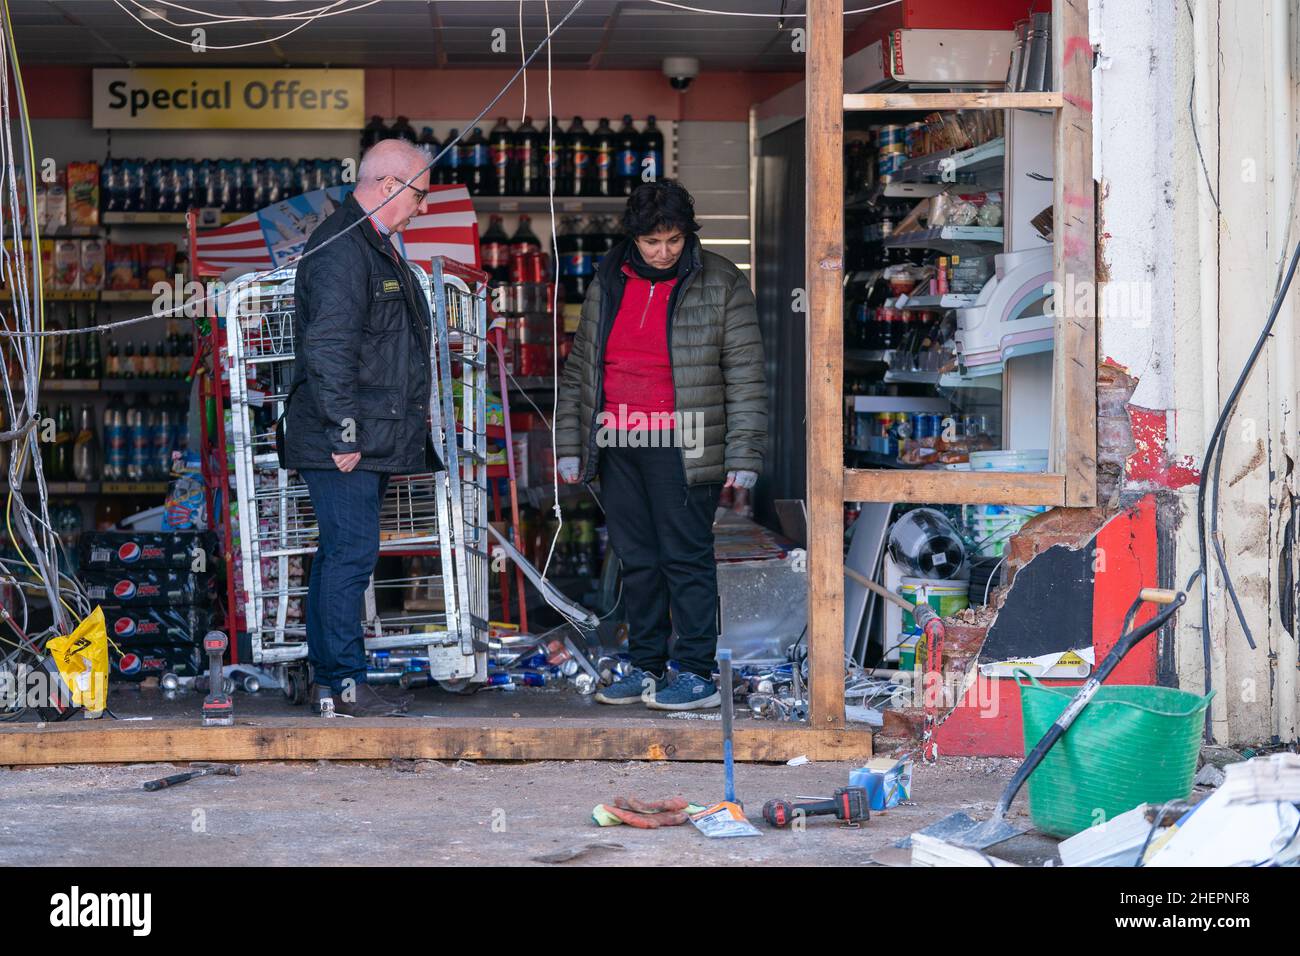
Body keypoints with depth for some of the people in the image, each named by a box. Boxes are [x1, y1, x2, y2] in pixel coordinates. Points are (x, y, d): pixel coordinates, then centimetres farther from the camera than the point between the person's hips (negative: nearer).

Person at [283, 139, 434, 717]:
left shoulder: (375, 247, 20)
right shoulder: (341, 248, -15)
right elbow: (327, 350, -22)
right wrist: (343, 434, -22)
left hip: (367, 442, 10)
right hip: (344, 446, -10)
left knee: (341, 553, 12)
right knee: (352, 552, -9)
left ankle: (327, 678, 18)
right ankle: (343, 684, -5)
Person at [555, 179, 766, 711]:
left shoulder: (721, 285, -1)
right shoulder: (608, 284, 12)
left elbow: (745, 378, -3)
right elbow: (579, 368, 18)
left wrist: (743, 456, -8)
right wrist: (569, 446, 13)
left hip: (681, 447, -5)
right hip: (617, 446, 5)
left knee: (686, 557, -4)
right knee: (637, 560, 9)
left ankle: (696, 674, 1)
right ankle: (646, 667, 18)